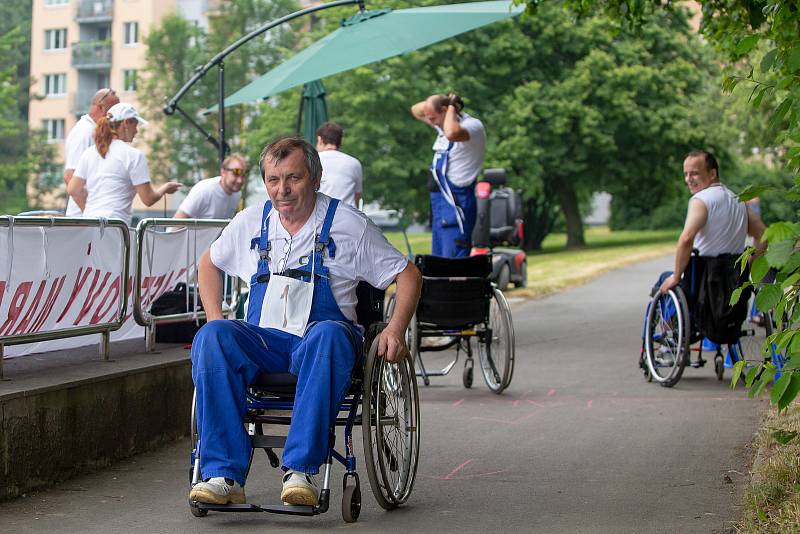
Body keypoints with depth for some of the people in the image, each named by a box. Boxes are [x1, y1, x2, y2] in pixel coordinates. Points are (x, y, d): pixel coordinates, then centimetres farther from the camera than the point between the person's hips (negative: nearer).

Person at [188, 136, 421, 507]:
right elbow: (209, 262, 29)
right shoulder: (251, 222, 13)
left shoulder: (349, 224, 3)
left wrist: (396, 331, -9)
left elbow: (408, 275, 6)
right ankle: (224, 474, -35)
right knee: (212, 338, -30)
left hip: (320, 335, -3)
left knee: (329, 334, -40)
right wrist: (215, 319, 13)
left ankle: (300, 469, -43)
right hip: (263, 341, 3)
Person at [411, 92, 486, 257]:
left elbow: (452, 133, -37)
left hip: (456, 203, -10)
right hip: (439, 200, 10)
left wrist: (452, 108, -18)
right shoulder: (444, 124, 14)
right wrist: (434, 101, 8)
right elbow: (416, 110, 28)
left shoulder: (472, 125, -13)